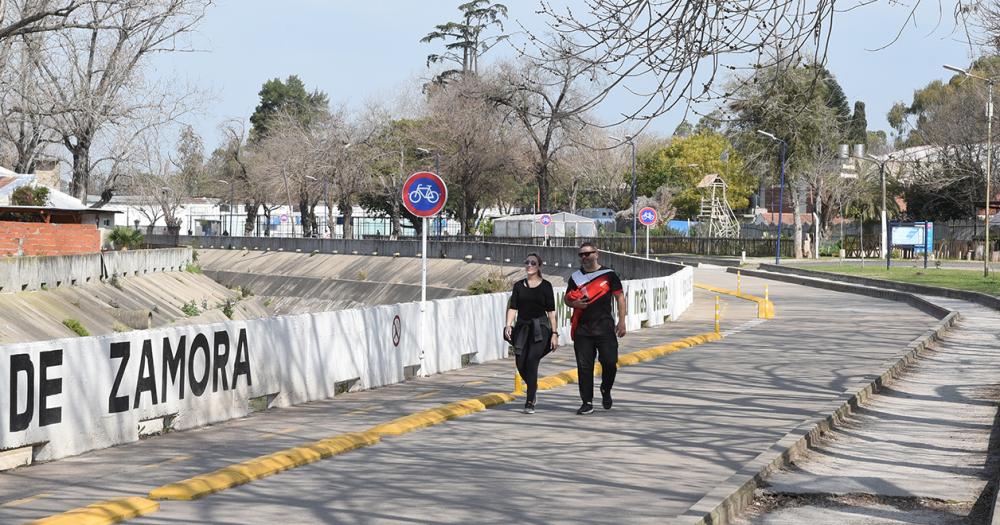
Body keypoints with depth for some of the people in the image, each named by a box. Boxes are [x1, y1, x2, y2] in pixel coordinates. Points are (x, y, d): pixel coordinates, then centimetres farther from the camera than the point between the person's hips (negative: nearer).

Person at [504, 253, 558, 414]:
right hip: (522, 327, 3)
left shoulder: (545, 286, 2)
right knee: (521, 364, -1)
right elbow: (513, 308, 5)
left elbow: (551, 311, 1)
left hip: (540, 328, -3)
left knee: (532, 360, -17)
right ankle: (533, 387, 31)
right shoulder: (519, 286, 10)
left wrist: (554, 334, -4)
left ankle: (530, 402, -13)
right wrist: (509, 325, -12)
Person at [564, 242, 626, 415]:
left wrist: (621, 322, -2)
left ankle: (606, 391, 22)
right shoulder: (575, 277, 11)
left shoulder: (609, 274, 3)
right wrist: (573, 303, -5)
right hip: (582, 328, 2)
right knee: (584, 366, 0)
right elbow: (566, 298, 19)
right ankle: (587, 402, 7)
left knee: (610, 362, -6)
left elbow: (620, 297, 4)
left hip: (605, 327, -2)